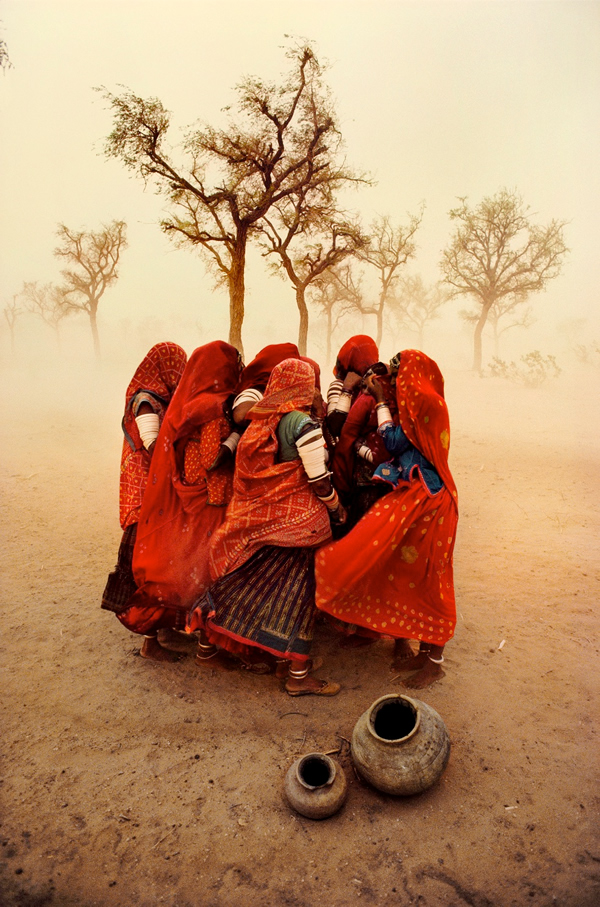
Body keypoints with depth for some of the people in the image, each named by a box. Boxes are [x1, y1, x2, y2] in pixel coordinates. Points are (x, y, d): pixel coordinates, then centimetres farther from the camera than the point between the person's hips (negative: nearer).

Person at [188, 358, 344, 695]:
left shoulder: (259, 421, 6)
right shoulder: (303, 424, -14)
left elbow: (251, 472, 12)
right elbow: (319, 481, -14)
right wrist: (338, 509, 2)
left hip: (254, 516, 7)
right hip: (295, 519, -6)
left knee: (240, 578, 20)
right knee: (296, 591, 2)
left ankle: (208, 638, 36)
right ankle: (298, 675, 12)